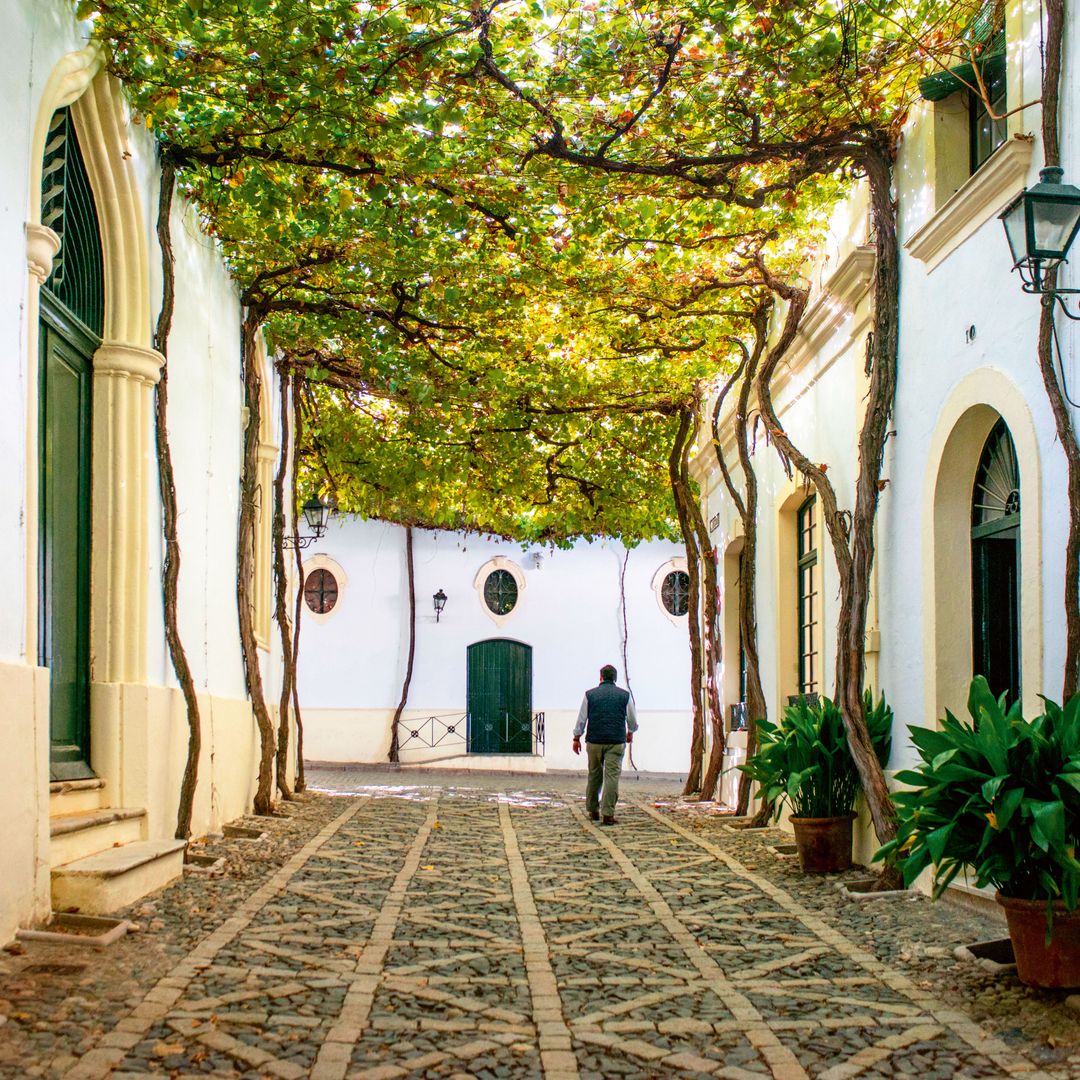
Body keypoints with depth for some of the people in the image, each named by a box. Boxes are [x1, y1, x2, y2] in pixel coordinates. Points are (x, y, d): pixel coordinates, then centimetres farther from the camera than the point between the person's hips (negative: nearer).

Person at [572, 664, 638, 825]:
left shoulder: (590, 695, 2)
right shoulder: (625, 696, 2)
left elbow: (581, 720, 5)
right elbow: (633, 720, 11)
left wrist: (576, 738, 16)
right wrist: (630, 733, 30)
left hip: (594, 741, 1)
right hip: (616, 742, -1)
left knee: (594, 775, 15)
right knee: (612, 777, -4)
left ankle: (593, 810, 23)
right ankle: (608, 814, -10)